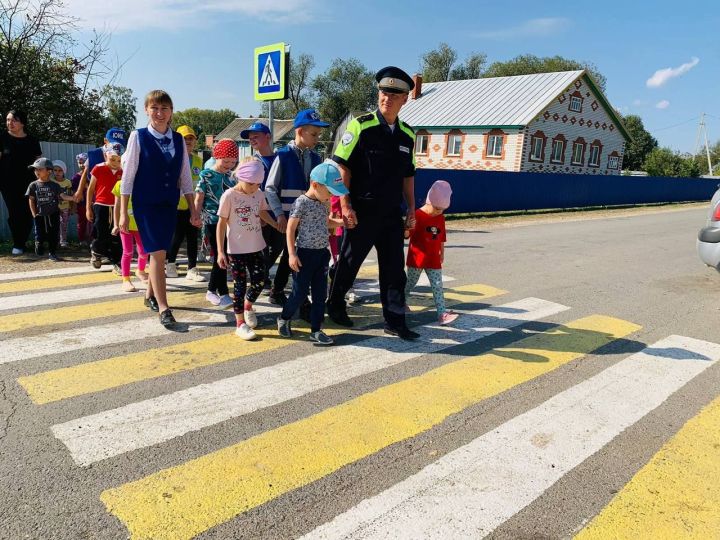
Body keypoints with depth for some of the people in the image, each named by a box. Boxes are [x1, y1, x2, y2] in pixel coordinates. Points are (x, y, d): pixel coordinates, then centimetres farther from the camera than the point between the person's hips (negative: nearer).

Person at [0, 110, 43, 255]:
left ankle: (21, 243, 12)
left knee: (27, 213, -2)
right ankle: (17, 244, 9)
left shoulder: (32, 141, 6)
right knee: (14, 213, -1)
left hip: (28, 183, 1)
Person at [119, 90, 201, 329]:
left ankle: (151, 294, 33)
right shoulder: (138, 137, -5)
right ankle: (164, 309, -6)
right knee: (157, 253, -10)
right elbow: (128, 175, -4)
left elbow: (185, 176, 10)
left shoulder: (178, 139, 6)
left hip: (170, 205, 4)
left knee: (159, 252, 13)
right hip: (146, 204, -4)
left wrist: (193, 210, 7)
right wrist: (123, 213, -6)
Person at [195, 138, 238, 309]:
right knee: (220, 258, -4)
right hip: (212, 222, -5)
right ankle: (223, 293, 4)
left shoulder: (231, 177, 10)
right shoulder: (206, 175, -4)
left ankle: (212, 290, 23)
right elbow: (198, 200, -3)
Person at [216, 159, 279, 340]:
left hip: (256, 248, 4)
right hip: (236, 250, -4)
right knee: (240, 286, 2)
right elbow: (222, 224, -8)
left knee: (259, 281, 4)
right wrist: (220, 252, -11)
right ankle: (240, 324, 15)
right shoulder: (229, 196, -12)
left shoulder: (259, 194, 1)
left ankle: (247, 307, 35)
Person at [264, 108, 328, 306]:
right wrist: (279, 214, -16)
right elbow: (270, 188, -9)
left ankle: (278, 291, 25)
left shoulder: (315, 158, 6)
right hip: (283, 217, -5)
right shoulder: (284, 156, -9)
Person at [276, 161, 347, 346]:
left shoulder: (323, 203, 9)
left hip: (322, 253, 7)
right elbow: (290, 229, -13)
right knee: (300, 293, 2)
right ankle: (284, 319, 27)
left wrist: (342, 222, 9)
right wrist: (292, 254, -18)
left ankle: (316, 330, 16)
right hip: (305, 254, -7)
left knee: (320, 294, 7)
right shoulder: (301, 203, -14)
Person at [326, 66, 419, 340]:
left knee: (395, 269, 5)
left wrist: (411, 210, 11)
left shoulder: (407, 134, 9)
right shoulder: (361, 126, -8)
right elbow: (342, 166, -10)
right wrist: (346, 205, -15)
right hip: (362, 213, -5)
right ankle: (335, 305, 31)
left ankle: (395, 322, 14)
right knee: (349, 263, 8)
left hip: (392, 215, 5)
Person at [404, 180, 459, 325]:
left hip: (434, 260, 4)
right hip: (416, 258, -4)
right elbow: (407, 234, -14)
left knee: (438, 286, -3)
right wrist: (408, 228, -36)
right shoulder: (417, 215, -12)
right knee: (410, 283, 13)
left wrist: (442, 253, 18)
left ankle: (442, 313, -7)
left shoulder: (441, 218, 6)